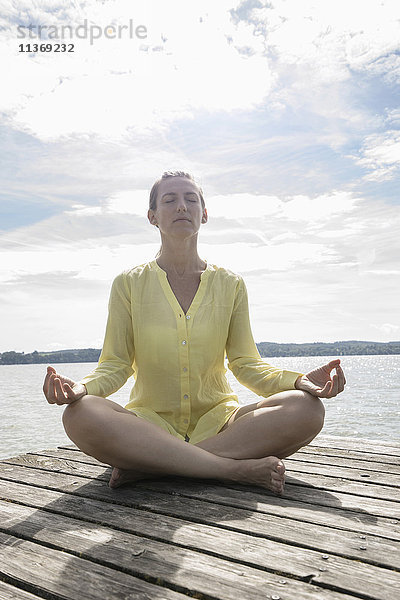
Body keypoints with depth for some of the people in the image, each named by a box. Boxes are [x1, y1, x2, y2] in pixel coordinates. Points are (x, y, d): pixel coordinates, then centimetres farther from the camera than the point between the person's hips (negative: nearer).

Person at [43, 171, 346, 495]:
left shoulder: (230, 285, 6)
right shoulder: (129, 284, 4)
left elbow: (247, 365, 3)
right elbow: (115, 365, 0)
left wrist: (299, 381, -16)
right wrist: (81, 387, -23)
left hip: (217, 421, 2)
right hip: (150, 424, -1)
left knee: (307, 409, -24)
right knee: (80, 415, -31)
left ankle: (148, 465, -23)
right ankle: (237, 467, -27)